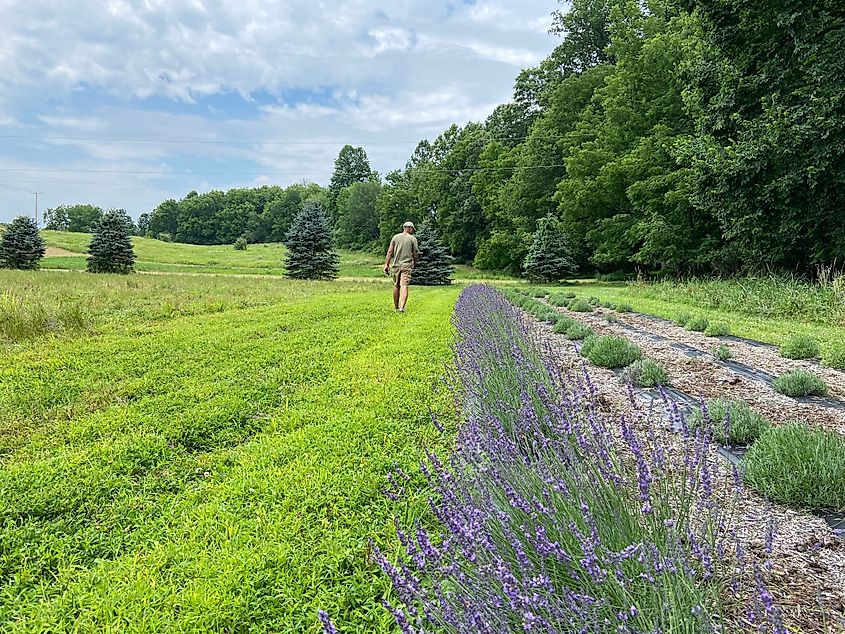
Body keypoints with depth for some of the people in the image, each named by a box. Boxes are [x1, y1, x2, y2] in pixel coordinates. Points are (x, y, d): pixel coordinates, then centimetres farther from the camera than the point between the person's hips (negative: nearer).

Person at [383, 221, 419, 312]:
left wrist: (386, 265, 2)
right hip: (406, 265, -3)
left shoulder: (395, 237, 6)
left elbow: (390, 252, 1)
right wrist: (414, 263, 20)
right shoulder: (413, 239, -1)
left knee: (396, 286, 14)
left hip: (396, 265, 3)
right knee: (404, 285, -8)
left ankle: (396, 306, 25)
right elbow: (415, 255, 1)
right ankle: (402, 307, -22)